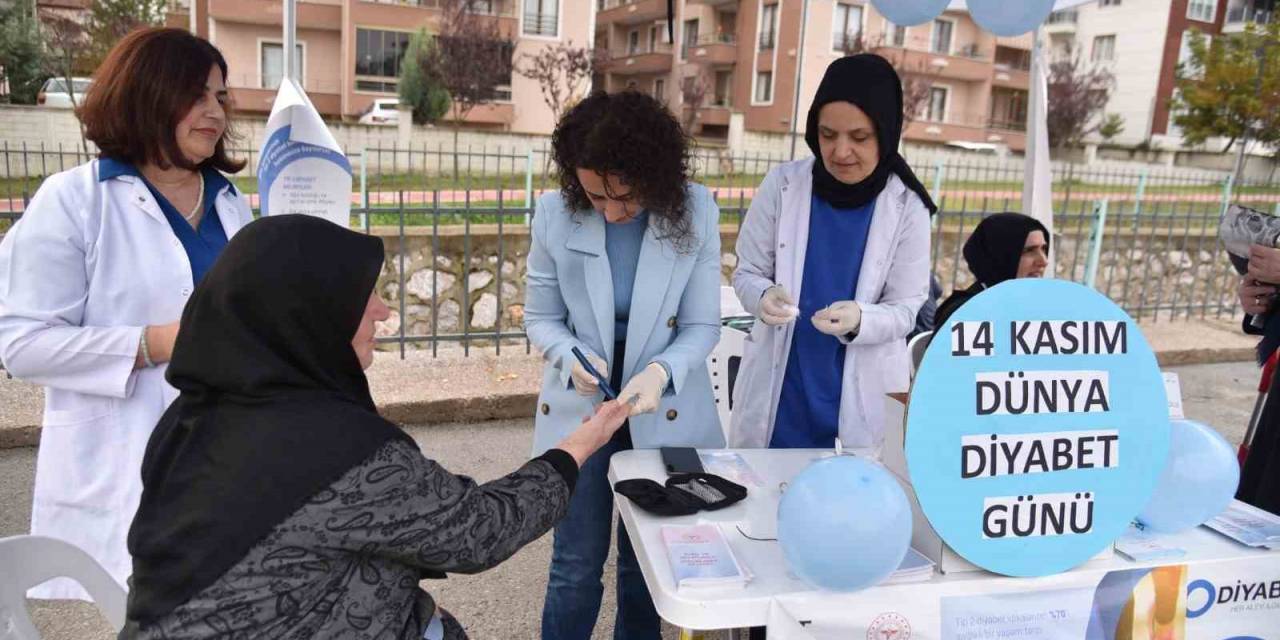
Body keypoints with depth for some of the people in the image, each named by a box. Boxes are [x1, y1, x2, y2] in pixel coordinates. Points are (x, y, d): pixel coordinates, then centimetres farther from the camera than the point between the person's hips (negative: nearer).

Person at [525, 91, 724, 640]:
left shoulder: (695, 212, -11)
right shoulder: (555, 214, -10)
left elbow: (702, 326, -8)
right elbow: (539, 317, 0)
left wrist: (660, 371, -26)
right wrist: (572, 356, -21)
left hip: (664, 414, 0)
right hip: (578, 408, 0)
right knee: (576, 567, 8)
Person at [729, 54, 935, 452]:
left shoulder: (905, 205, -8)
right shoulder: (782, 184, -8)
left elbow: (906, 308, -6)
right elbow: (747, 273, -1)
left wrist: (860, 319, -27)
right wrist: (764, 297, -24)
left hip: (859, 394, 0)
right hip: (779, 386, 1)